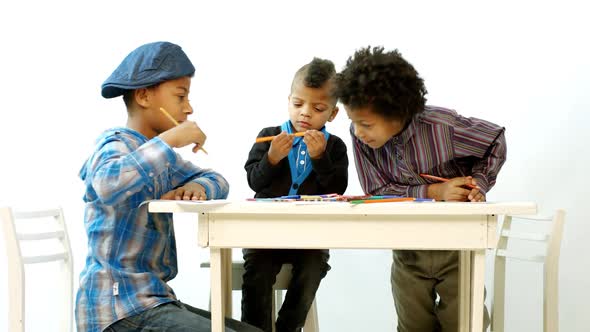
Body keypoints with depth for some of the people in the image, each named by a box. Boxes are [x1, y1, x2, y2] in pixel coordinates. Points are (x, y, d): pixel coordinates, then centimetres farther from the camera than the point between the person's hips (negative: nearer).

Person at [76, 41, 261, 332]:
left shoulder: (159, 155, 16)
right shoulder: (115, 144, -12)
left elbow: (217, 181, 18)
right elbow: (109, 185, -36)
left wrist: (197, 187, -6)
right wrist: (168, 140, -28)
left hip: (151, 299, 10)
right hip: (121, 308, -10)